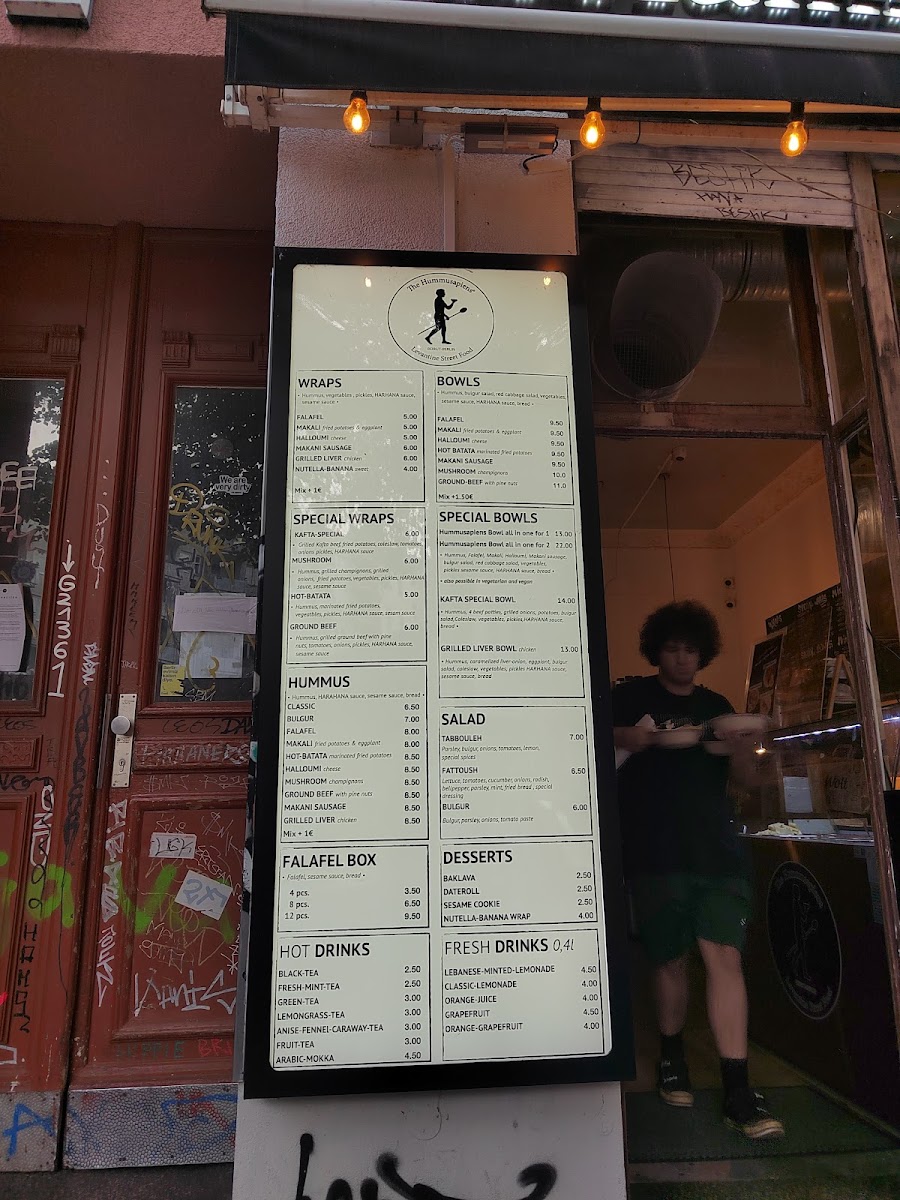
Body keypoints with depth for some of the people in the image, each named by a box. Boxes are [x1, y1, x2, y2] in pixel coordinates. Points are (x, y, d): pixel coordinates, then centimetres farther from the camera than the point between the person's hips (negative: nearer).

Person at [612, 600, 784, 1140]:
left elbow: (744, 777, 14)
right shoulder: (630, 697, 3)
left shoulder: (716, 705, 14)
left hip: (717, 850, 2)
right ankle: (671, 1055, 31)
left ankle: (738, 1090, 4)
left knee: (726, 958, -5)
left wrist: (743, 747, -9)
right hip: (655, 853, -2)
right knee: (671, 959, 8)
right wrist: (626, 740, -20)